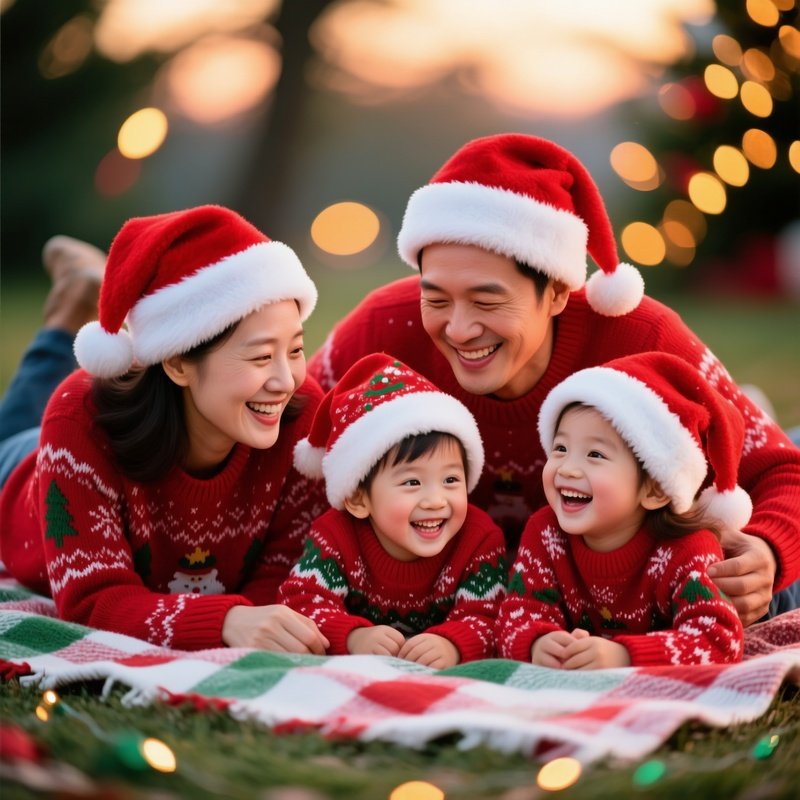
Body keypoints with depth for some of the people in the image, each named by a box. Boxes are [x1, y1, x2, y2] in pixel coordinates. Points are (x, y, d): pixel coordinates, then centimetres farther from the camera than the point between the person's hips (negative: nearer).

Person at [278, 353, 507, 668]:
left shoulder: (481, 540, -15)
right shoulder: (334, 537, -17)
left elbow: (482, 621, -20)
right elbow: (300, 605, -24)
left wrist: (452, 646, -44)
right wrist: (354, 638, -44)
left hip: (442, 683, 0)